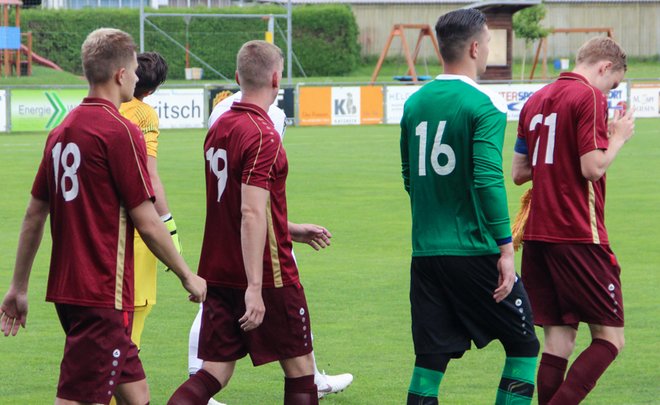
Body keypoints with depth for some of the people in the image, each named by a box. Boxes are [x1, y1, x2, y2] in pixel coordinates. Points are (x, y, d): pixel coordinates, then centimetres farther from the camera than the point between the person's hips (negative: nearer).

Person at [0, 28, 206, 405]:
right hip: (104, 295, -8)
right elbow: (147, 223, -12)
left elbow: (35, 214, 15)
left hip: (65, 288, 8)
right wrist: (189, 276, 0)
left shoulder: (62, 131, 11)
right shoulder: (121, 131, -12)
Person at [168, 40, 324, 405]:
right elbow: (252, 214, -24)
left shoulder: (218, 129, 10)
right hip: (266, 276, -7)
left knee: (214, 372, 6)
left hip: (218, 275, 7)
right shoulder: (262, 135, -16)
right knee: (299, 367, 8)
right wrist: (255, 288, -27)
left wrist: (292, 230, 30)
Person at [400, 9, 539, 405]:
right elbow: (488, 179, -19)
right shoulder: (483, 105, -11)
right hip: (475, 251, -6)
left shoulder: (415, 104, 9)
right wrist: (505, 247, -18)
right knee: (523, 346, 8)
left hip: (426, 252, 6)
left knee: (430, 357, 7)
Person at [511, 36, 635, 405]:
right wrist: (619, 138, 0)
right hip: (579, 235, -8)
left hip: (538, 235, 8)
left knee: (558, 339, 9)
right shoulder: (590, 97, -9)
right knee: (610, 337, -2)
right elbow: (593, 167, -16)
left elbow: (519, 172, 19)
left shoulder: (535, 101, 15)